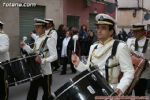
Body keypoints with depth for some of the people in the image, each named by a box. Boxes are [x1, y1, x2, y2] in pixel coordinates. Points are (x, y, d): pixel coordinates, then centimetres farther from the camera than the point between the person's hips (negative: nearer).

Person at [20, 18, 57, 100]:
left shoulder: (49, 39, -15)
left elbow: (54, 56, -21)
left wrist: (43, 60, -34)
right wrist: (25, 46, 3)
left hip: (45, 72, -7)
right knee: (32, 93, 11)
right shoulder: (37, 39, 10)